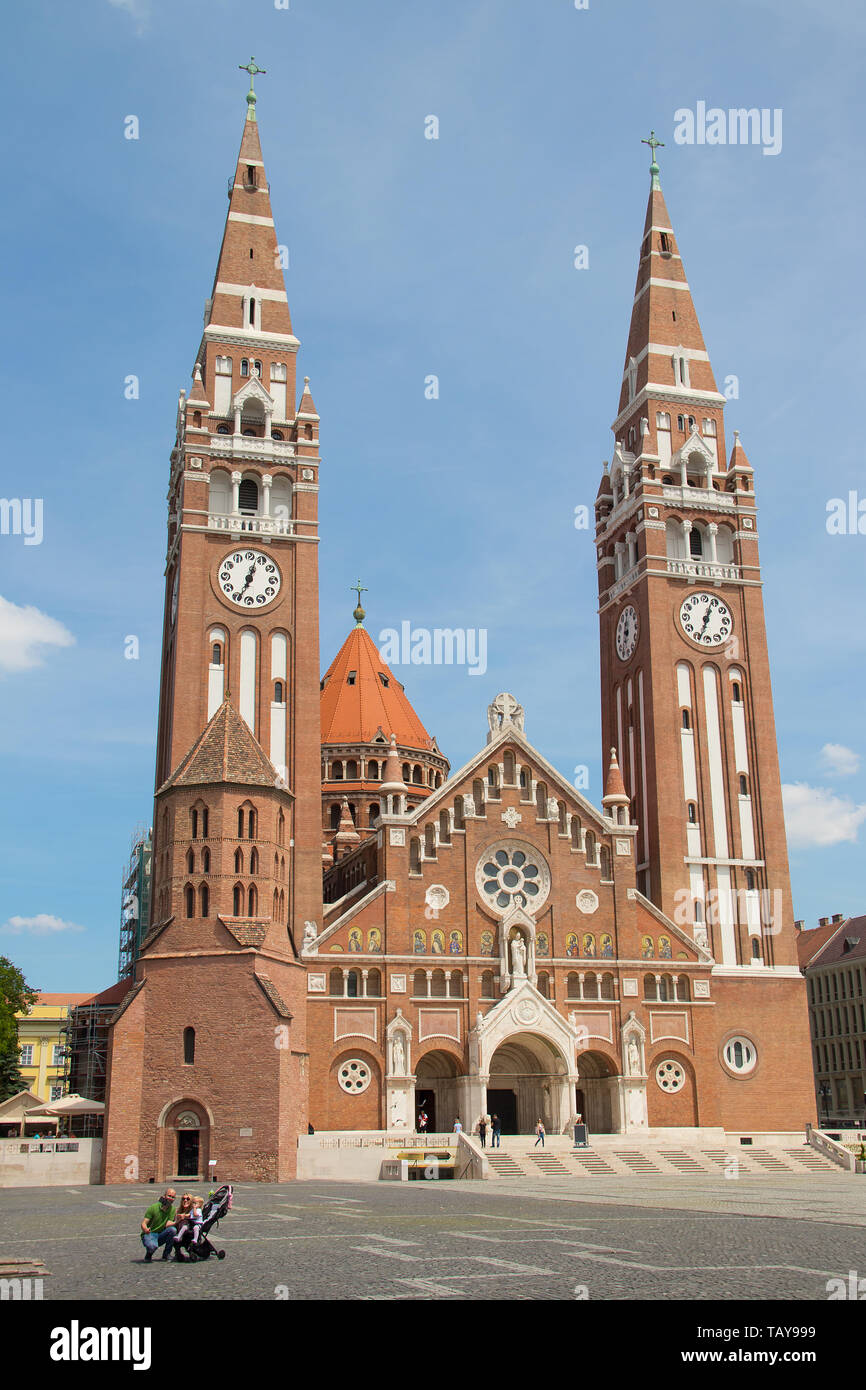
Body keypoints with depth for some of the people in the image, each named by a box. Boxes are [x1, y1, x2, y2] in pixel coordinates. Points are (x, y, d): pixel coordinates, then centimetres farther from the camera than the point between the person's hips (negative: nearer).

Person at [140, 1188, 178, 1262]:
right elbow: (143, 1223, -14)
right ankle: (148, 1255, 0)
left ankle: (166, 1255, -7)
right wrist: (145, 1229, -38)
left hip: (161, 1236, 4)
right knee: (152, 1246, -38)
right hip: (149, 1234, -4)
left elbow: (167, 1225, -10)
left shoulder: (172, 1210, 0)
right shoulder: (153, 1207, -11)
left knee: (173, 1229, -26)